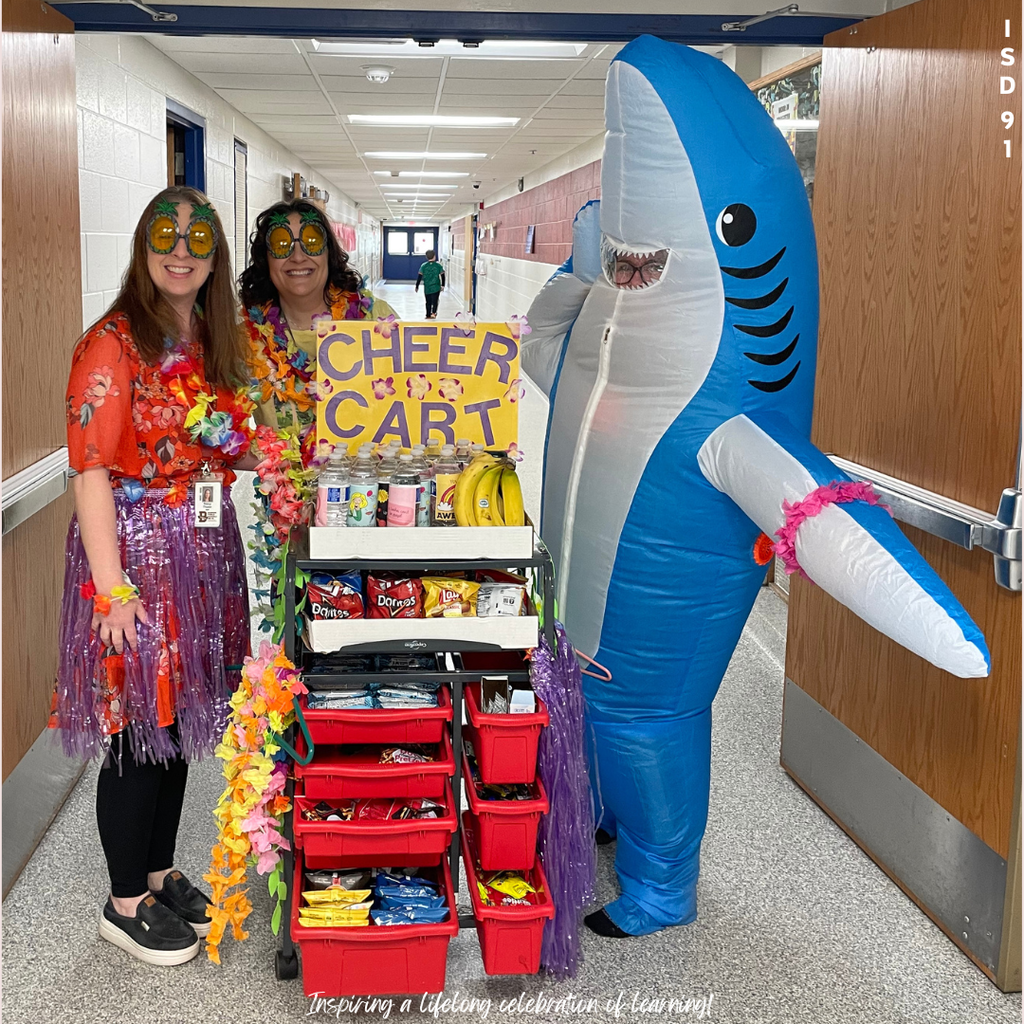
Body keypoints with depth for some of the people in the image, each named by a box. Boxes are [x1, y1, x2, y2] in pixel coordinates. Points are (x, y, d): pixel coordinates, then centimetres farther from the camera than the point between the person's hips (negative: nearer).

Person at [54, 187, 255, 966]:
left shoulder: (215, 342, 11)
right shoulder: (114, 344, -12)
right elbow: (92, 471, -16)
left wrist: (236, 440, 0)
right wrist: (112, 588, -21)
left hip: (205, 550, 7)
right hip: (136, 550, -7)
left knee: (181, 721, 15)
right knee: (142, 731, 1)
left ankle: (160, 872, 32)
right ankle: (126, 903, 18)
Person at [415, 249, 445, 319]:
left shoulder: (423, 266, -3)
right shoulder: (438, 266, -4)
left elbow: (419, 276, -3)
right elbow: (442, 276, -1)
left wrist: (417, 286, 6)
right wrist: (442, 285, 11)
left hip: (427, 288, 1)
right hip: (436, 288, -1)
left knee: (428, 302, 13)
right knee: (435, 301, 4)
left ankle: (428, 315, 18)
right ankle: (433, 312, -15)